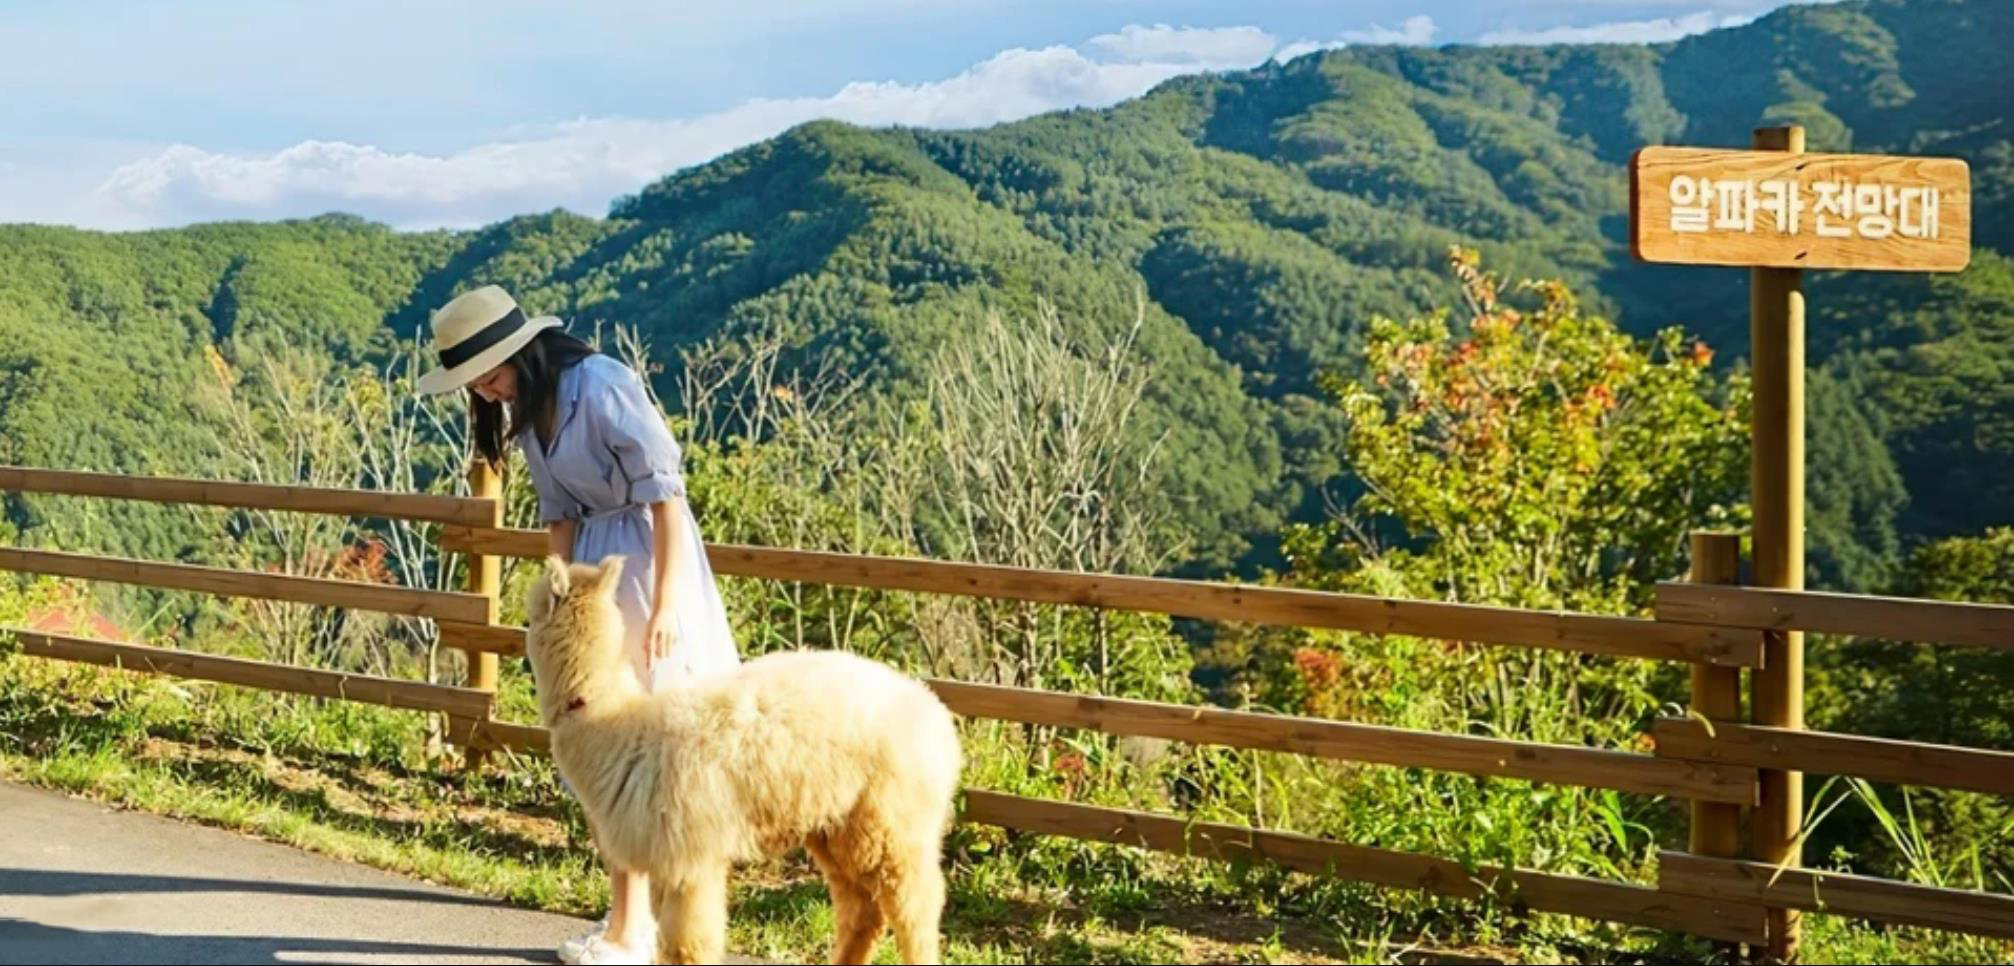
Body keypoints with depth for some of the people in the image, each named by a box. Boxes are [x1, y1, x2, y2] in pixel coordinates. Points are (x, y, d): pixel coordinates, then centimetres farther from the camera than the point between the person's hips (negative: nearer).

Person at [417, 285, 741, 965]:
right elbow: (560, 513, 12)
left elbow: (664, 490, -19)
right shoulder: (529, 411, 7)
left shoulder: (600, 386, -18)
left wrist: (666, 601, -20)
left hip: (647, 558, -8)